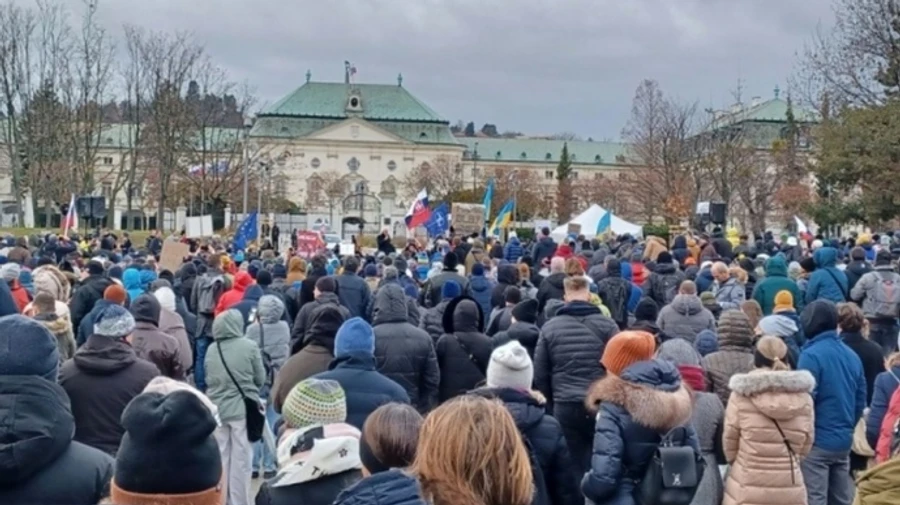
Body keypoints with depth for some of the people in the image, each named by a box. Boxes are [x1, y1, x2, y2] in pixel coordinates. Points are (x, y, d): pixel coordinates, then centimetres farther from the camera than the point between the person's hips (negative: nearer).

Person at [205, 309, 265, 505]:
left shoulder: (211, 349, 1)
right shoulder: (249, 346, -9)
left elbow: (208, 379, 9)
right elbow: (260, 378, -2)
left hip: (217, 408, 4)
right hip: (243, 408, -4)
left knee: (219, 458, 13)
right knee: (241, 459, 4)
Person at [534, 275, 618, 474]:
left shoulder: (549, 327, 4)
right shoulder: (607, 325, -1)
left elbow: (540, 374, 6)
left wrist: (550, 405, 15)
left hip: (565, 407, 1)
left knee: (573, 467, 8)